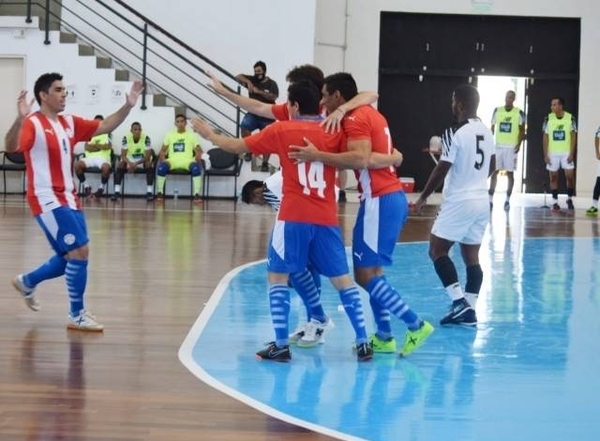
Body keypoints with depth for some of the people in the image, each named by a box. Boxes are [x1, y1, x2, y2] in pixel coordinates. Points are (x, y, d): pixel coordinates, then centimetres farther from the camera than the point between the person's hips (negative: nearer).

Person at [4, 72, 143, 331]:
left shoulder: (69, 123, 9)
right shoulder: (33, 124, -14)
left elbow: (105, 127, 14)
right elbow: (11, 147, -31)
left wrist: (127, 106, 2)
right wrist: (20, 118, -48)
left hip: (68, 198, 9)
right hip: (47, 200, -9)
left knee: (71, 256, 15)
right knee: (80, 251, -13)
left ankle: (27, 282, 39)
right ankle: (77, 316, 0)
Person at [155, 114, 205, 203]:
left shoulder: (192, 135, 15)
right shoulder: (169, 135, 19)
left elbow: (198, 151, 11)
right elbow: (163, 150, 16)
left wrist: (198, 158, -13)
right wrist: (163, 160, -6)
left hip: (187, 161, -1)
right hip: (172, 161, 1)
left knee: (196, 167, -36)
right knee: (161, 166, -33)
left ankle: (197, 194, -33)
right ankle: (160, 193, -18)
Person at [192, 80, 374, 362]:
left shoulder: (282, 130, 1)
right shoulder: (334, 132, 5)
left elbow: (238, 147, 9)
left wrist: (209, 136, 24)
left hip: (293, 217, -3)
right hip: (326, 218, 3)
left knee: (278, 276, 7)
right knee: (342, 279, 8)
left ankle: (281, 345, 0)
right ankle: (363, 343, 7)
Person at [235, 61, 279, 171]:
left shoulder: (271, 84, -5)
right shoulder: (252, 80, 3)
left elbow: (274, 97, -19)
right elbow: (238, 77, -1)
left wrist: (259, 91, -24)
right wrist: (248, 82, -18)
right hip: (253, 114, 2)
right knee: (244, 127, -24)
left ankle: (265, 163, 10)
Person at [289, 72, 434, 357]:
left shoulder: (356, 118, -12)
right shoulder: (370, 114, 18)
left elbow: (360, 159, -27)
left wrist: (317, 156, -27)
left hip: (380, 201, -10)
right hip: (392, 197, 10)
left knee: (366, 273, -8)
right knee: (371, 270, 14)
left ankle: (416, 325, -9)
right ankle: (384, 337, 16)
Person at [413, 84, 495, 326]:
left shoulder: (454, 133, -15)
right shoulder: (487, 132, 8)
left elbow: (442, 169, -16)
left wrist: (423, 197, -5)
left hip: (459, 202, -7)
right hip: (481, 201, 8)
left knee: (437, 251, 0)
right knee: (472, 257, 9)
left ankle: (459, 302, -11)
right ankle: (469, 310, 8)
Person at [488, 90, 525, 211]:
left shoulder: (519, 113, -2)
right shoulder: (497, 110, 5)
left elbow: (522, 130, 1)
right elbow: (492, 128, 10)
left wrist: (519, 143, -11)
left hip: (511, 147, -2)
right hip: (497, 145, 2)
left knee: (510, 173, 1)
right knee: (494, 172, 0)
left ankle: (507, 200, 8)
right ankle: (490, 200, 3)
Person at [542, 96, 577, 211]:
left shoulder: (570, 118, -6)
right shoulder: (548, 119, -3)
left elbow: (573, 137, -2)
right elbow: (545, 138, 0)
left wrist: (571, 154, -8)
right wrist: (545, 155, -5)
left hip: (566, 153, -1)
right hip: (552, 153, 1)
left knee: (570, 176, -3)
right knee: (553, 177, 3)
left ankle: (569, 198, 18)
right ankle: (555, 202, 11)